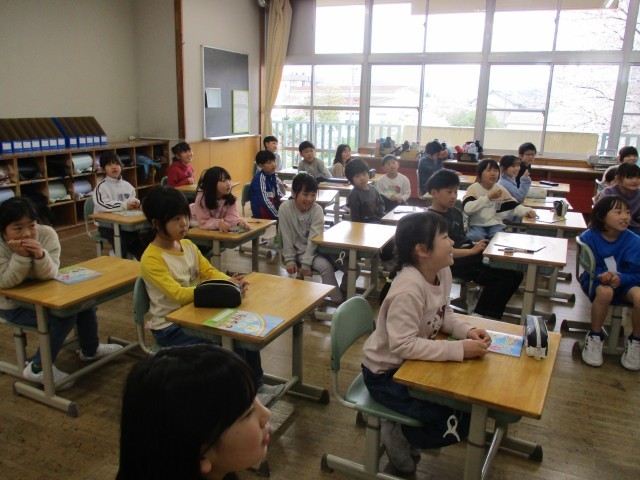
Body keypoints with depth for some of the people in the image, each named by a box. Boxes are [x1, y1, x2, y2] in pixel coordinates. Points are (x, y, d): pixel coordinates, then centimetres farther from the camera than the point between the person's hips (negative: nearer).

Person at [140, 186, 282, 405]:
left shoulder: (188, 245, 3)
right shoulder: (151, 259, -21)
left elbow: (209, 272, 2)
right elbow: (178, 294, -29)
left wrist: (230, 282, -22)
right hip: (170, 327, -7)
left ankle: (255, 384, 12)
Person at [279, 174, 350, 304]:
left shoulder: (317, 210, -11)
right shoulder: (285, 209, -11)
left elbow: (314, 238, -17)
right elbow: (286, 237, -7)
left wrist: (306, 263, -22)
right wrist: (289, 260, -11)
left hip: (317, 248, 2)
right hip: (298, 251, -2)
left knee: (351, 266, -14)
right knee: (326, 267, -28)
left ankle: (343, 292, 13)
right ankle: (338, 301, -15)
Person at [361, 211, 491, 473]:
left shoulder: (443, 271, -6)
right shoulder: (408, 289, -33)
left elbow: (444, 314, 8)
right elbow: (404, 345, -35)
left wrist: (467, 331, -12)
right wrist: (460, 349, -34)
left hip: (413, 363, 9)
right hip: (387, 373, -9)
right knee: (457, 422, -12)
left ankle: (404, 422, 22)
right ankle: (398, 434, 10)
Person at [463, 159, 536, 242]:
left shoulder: (500, 189, 7)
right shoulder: (473, 188, -5)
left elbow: (513, 206, 10)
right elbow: (466, 208, -22)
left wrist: (526, 211, -11)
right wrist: (488, 197, -23)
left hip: (495, 224, 3)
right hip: (477, 225, -2)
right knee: (475, 238, -31)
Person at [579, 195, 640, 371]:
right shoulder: (588, 238, -14)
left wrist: (620, 278, -29)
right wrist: (601, 276, -31)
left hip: (625, 281, 2)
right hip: (596, 279, -1)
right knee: (605, 291, -38)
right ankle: (595, 337, -11)